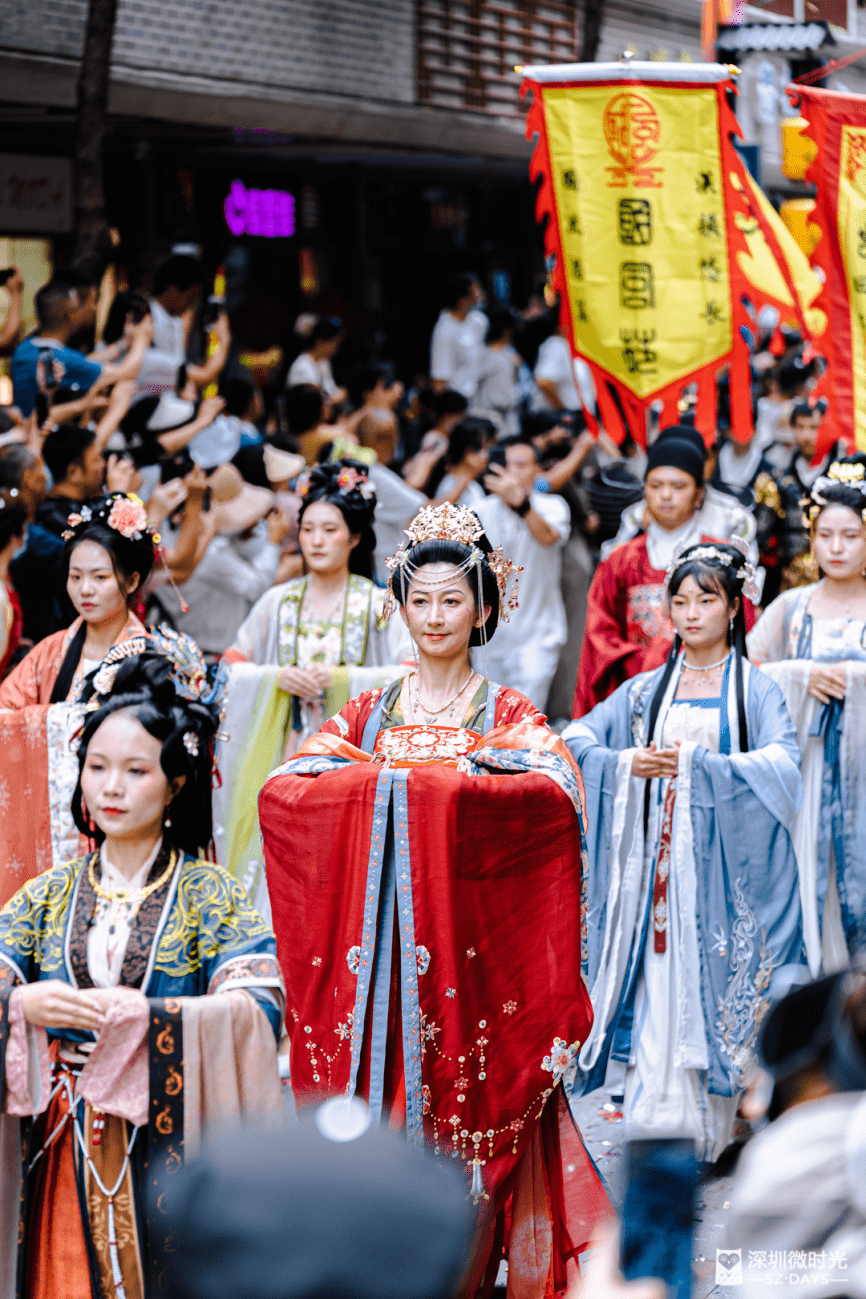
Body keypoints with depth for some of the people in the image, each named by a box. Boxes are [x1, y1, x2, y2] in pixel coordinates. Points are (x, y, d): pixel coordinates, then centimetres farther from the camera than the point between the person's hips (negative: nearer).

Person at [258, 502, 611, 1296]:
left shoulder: (507, 715, 7)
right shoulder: (371, 712, 14)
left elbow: (555, 789, -14)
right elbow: (282, 790, 2)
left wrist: (436, 783, -20)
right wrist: (371, 779, -14)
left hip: (469, 940, -2)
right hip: (373, 936, 2)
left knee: (460, 1082, -7)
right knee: (374, 1094, -4)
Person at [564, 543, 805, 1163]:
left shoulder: (755, 688, 4)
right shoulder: (647, 689, 14)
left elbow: (782, 768, -11)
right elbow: (576, 740, 9)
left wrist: (695, 762, -18)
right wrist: (627, 762, -10)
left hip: (724, 865, -2)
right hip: (658, 865, 2)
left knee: (714, 988, -6)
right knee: (658, 989, -4)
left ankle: (708, 1134, 1)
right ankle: (656, 1128, -1)